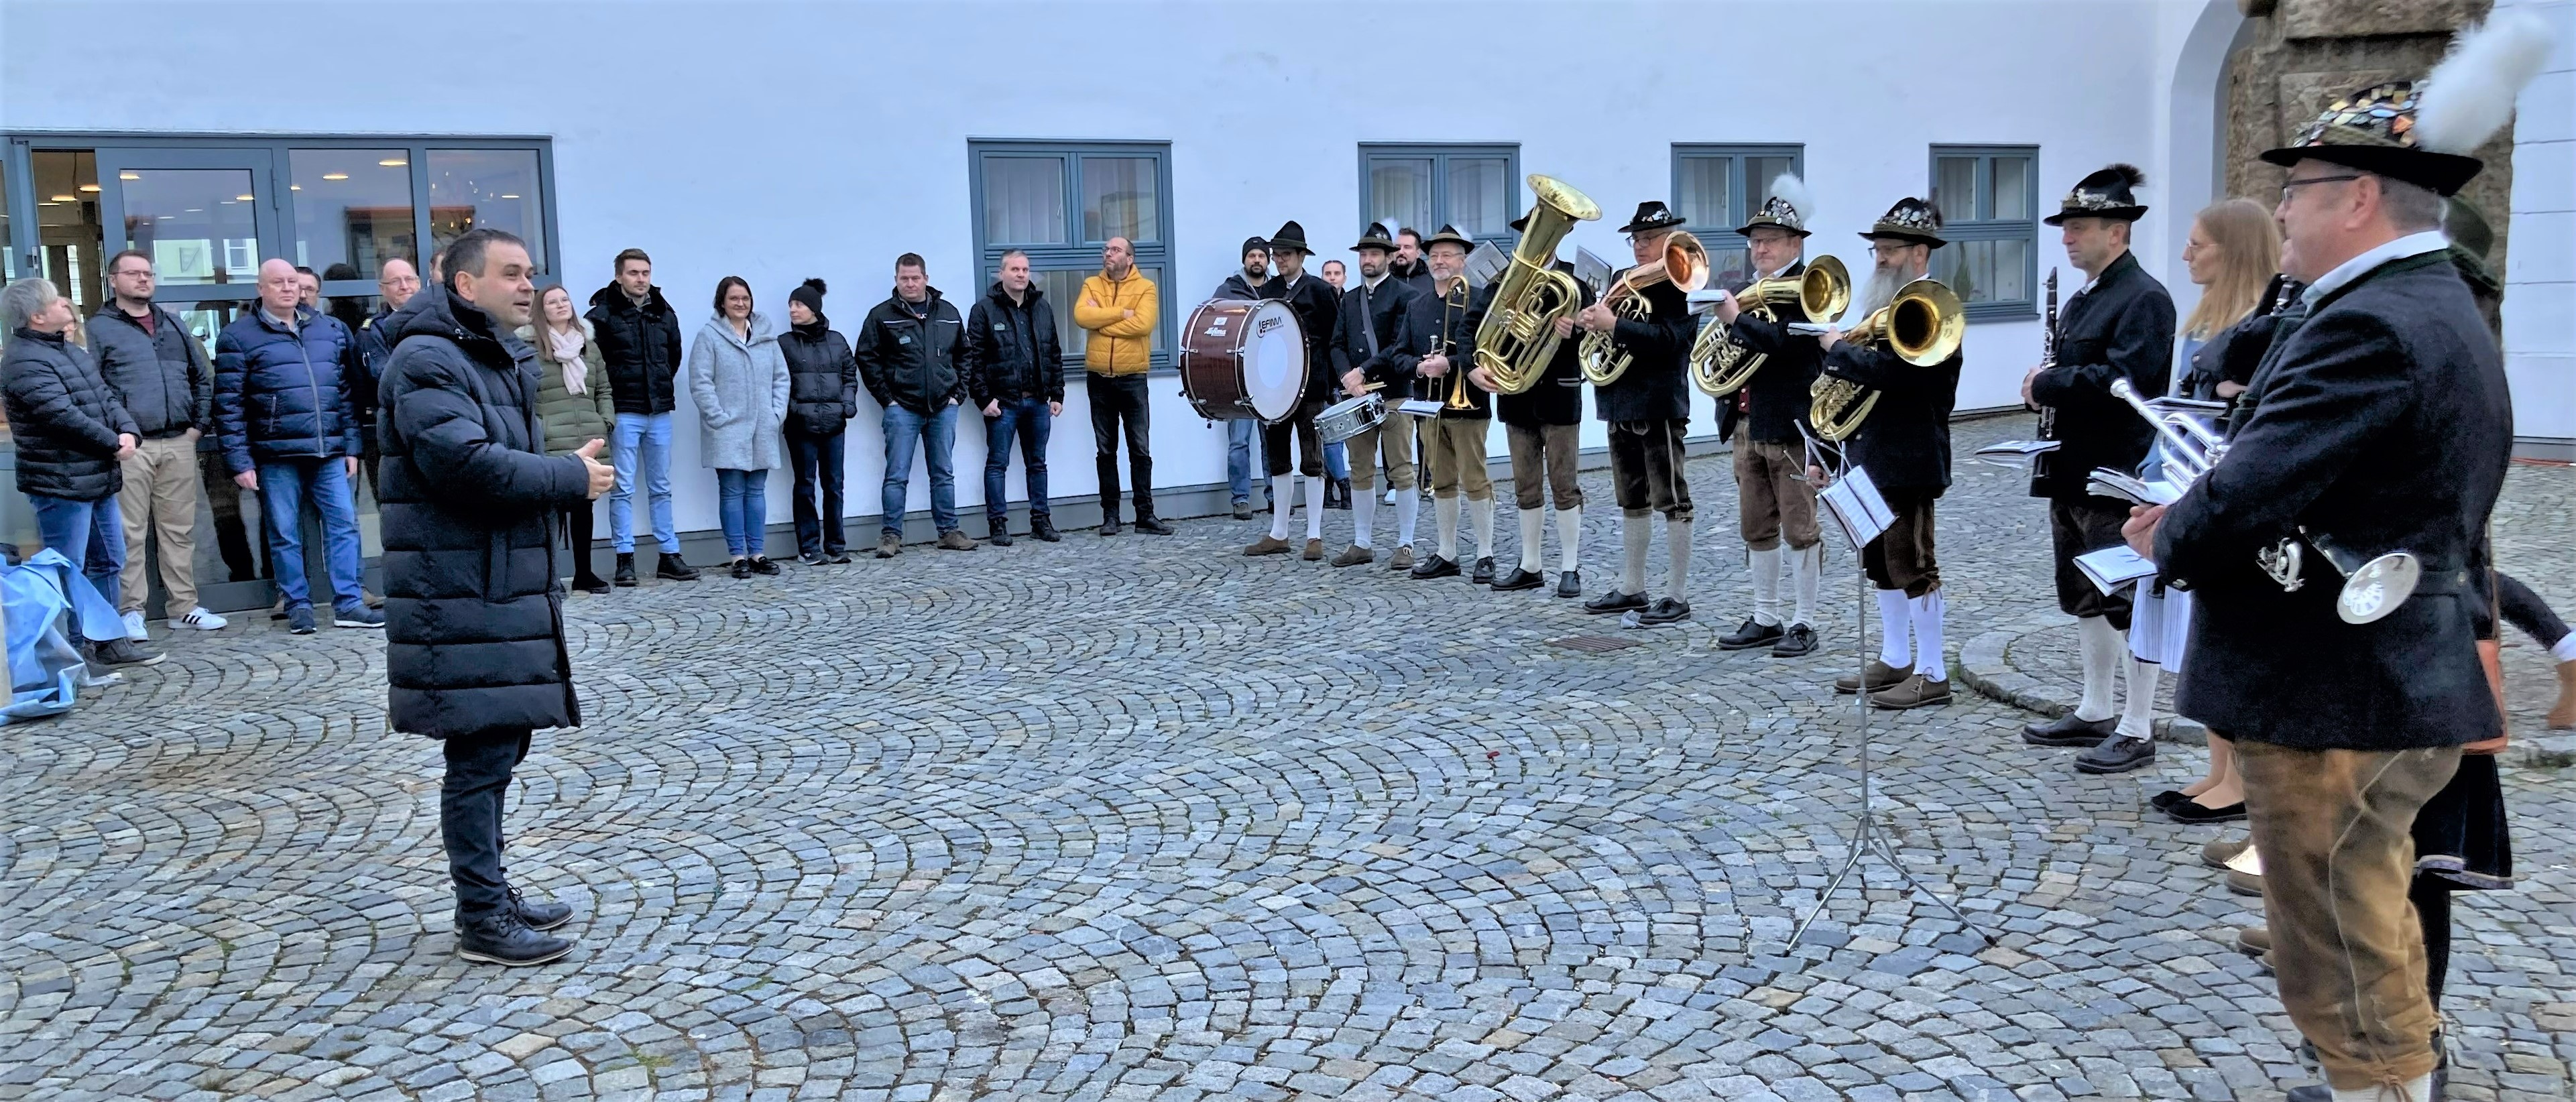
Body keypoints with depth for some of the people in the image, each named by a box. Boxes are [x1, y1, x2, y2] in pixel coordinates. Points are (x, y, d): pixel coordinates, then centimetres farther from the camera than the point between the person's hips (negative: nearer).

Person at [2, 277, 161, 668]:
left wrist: (128, 431, -7)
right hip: (61, 484, -10)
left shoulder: (71, 351, 16)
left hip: (98, 478, 10)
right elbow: (64, 415, -23)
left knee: (108, 561, 17)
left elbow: (107, 397, 12)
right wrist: (113, 443, -12)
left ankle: (108, 640, 28)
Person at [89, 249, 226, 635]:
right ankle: (130, 611, 5)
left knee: (180, 530, 9)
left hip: (179, 445, 5)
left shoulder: (174, 325, 18)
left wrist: (200, 424, 11)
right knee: (130, 533, -1)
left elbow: (203, 377, 21)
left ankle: (184, 606, 15)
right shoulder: (99, 329, 2)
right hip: (130, 447, -4)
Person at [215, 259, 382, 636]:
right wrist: (239, 461, -8)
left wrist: (351, 446, 11)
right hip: (276, 457, -3)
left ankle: (349, 604, 8)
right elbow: (228, 404, -2)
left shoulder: (331, 330, 13)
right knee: (285, 536, 3)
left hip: (330, 453, 3)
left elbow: (347, 392, 16)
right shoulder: (239, 336, 2)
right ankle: (298, 606, 14)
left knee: (344, 525, 2)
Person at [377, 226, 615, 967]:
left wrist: (572, 475, 4)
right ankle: (482, 921, 5)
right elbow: (467, 463, -26)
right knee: (480, 755, -4)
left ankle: (491, 891, 27)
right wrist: (571, 479, -16)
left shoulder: (500, 362, 20)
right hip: (462, 604, -10)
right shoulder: (429, 362, -13)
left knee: (500, 748, 15)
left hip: (506, 593, 10)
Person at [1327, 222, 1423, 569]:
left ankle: (1405, 544, 4)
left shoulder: (1404, 296, -2)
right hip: (1356, 396, 6)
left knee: (1401, 471, -2)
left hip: (1394, 394, -5)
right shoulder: (1349, 300, 16)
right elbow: (1337, 345, 10)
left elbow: (1401, 346, -11)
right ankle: (1362, 543, 15)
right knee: (1360, 472, 9)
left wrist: (1364, 371, -16)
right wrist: (1347, 377, -9)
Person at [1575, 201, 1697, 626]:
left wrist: (1614, 325, -27)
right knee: (1632, 501, 15)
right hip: (1622, 404, 8)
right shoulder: (1621, 280, 14)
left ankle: (1677, 596, 2)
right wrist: (1586, 321, -7)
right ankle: (1630, 588, 24)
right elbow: (1602, 326, 15)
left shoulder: (1681, 285, -9)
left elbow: (1670, 339, -22)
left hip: (1660, 405, -8)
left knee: (1672, 502, -2)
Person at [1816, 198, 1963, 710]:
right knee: (1882, 562, 14)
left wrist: (1838, 347, -12)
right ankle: (1895, 659, 25)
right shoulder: (1881, 305, 15)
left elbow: (1887, 370, -29)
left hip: (1909, 460, -9)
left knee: (1912, 563, -4)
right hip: (1871, 455, 10)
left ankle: (1931, 674, 3)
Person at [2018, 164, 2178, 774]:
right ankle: (2095, 712, 28)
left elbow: (2122, 381, -26)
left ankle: (2136, 730, 6)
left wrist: (2047, 385, -17)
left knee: (2129, 603, -2)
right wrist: (2047, 385, 0)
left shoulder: (2144, 298, -14)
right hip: (2074, 469, 10)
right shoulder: (2082, 299, 15)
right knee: (2085, 598, 17)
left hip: (2118, 475, -10)